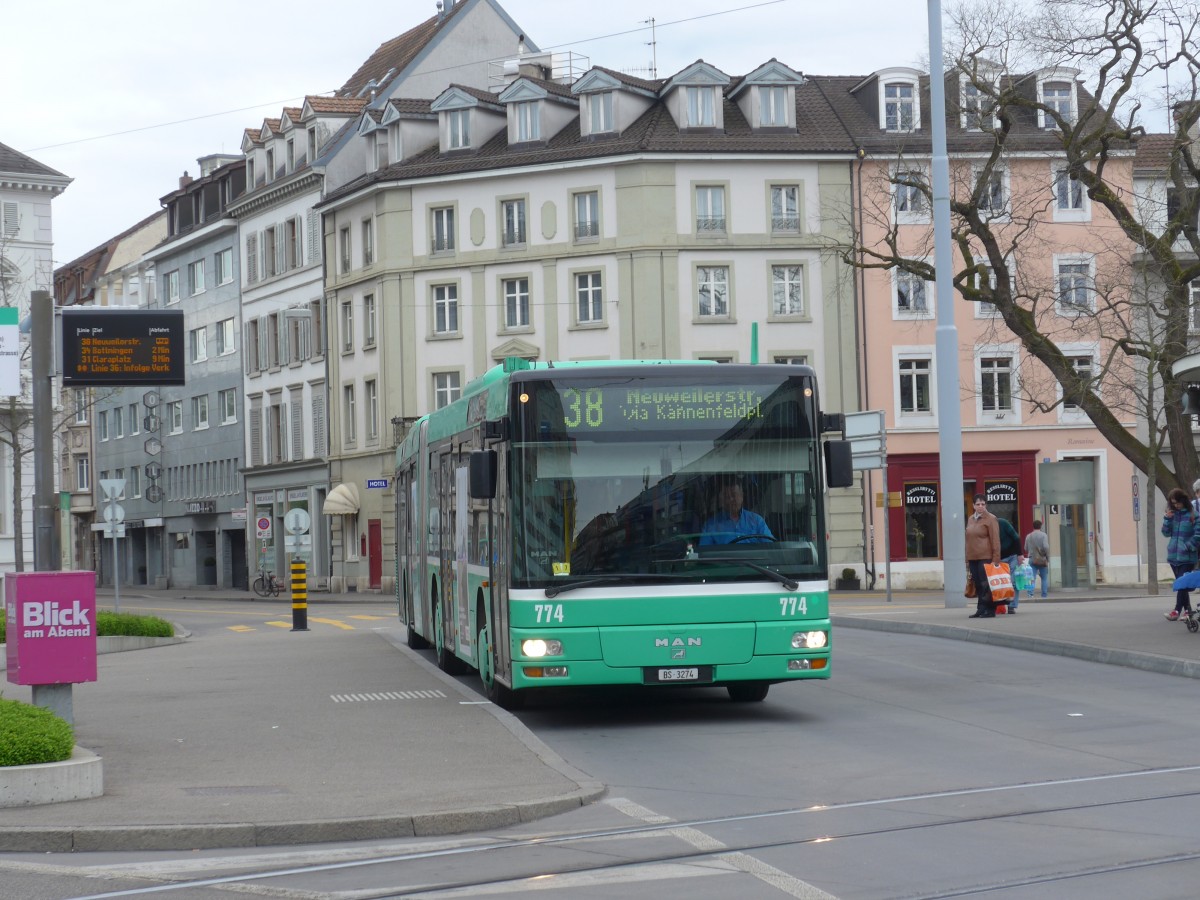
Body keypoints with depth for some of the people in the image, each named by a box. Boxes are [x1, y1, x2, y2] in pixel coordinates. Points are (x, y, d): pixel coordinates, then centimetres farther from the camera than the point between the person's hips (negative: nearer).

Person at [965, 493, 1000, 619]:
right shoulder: (971, 520, 17)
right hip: (972, 558, 6)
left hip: (985, 558, -6)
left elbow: (995, 540, -8)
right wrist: (967, 559, 15)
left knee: (986, 585, -7)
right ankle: (980, 610, 11)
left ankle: (990, 610, -3)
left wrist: (995, 559, -14)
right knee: (978, 585, 7)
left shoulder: (991, 519, -3)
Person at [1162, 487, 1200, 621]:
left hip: (1187, 557, -6)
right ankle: (1187, 610, 18)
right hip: (1173, 556, 6)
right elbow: (1166, 533, 8)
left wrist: (1188, 546, -14)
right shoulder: (1173, 514, 9)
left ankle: (1177, 611, -13)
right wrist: (1167, 519, -5)